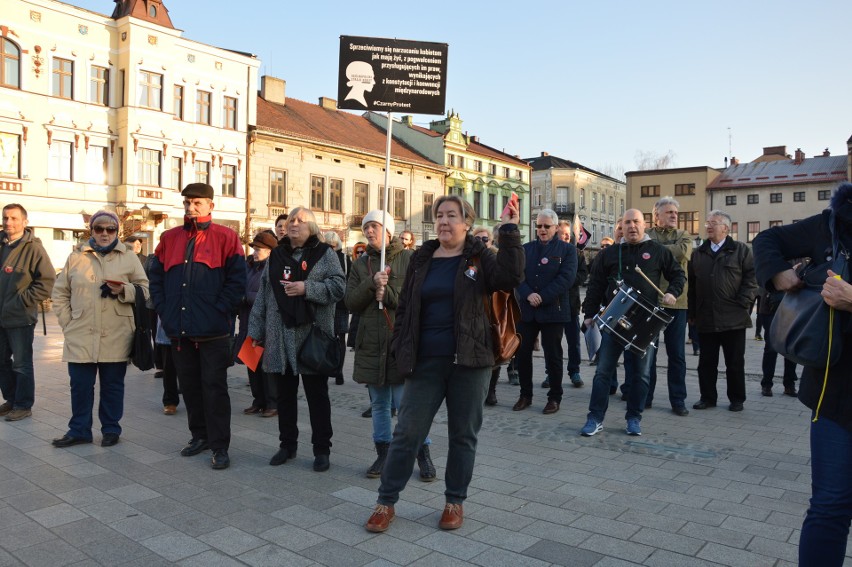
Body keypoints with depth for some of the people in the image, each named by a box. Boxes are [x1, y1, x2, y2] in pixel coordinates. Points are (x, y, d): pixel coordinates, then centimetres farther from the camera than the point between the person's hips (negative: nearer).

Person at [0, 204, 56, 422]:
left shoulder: (33, 248, -10)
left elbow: (47, 281, -14)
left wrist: (23, 301, -15)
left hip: (20, 318, -7)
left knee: (21, 364, 3)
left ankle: (23, 405, 14)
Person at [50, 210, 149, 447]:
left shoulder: (129, 256, 4)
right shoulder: (76, 257, 10)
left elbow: (144, 289, 2)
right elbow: (60, 294, 13)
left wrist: (124, 290, -16)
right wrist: (67, 322, 4)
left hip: (116, 336, -1)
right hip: (81, 335, 2)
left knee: (112, 385, 8)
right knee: (80, 385, 8)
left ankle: (111, 429, 22)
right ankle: (79, 430, 23)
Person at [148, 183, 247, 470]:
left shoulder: (225, 237, -2)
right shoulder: (169, 238, 11)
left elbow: (236, 280, -6)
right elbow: (155, 277, 15)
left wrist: (219, 311, -12)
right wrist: (164, 309, 4)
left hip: (213, 330, -5)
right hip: (179, 330, 5)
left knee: (214, 387, 0)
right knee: (189, 386, 14)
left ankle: (220, 446, 7)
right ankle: (200, 435, 29)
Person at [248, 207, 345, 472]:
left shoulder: (324, 254, 1)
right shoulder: (276, 256, 14)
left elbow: (339, 287, -9)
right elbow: (263, 295, 13)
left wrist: (307, 288, -19)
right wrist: (256, 331, 9)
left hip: (313, 336, -4)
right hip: (280, 338, 4)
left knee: (317, 395, 4)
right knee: (285, 394, 12)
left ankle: (321, 449, 14)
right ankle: (287, 444, 26)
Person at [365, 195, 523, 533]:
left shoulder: (479, 258, 1)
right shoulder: (422, 259, 9)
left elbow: (511, 278, -18)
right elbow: (405, 307, 11)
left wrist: (509, 232, -21)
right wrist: (400, 349, 3)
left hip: (469, 360, -1)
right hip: (425, 361, 2)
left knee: (463, 435, 9)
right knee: (407, 432, 4)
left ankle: (455, 501, 26)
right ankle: (386, 501, 17)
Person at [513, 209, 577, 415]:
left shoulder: (567, 249, 2)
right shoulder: (525, 249, 12)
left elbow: (567, 278, -11)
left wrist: (542, 297, -17)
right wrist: (528, 295, -16)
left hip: (553, 310, -3)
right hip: (526, 310, 4)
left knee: (553, 355, 4)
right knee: (523, 352, 5)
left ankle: (554, 398, 16)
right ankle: (525, 395, 19)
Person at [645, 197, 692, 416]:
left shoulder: (683, 236, 10)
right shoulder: (646, 235, 7)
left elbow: (683, 251, -12)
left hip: (676, 301, 1)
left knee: (677, 354, 6)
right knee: (648, 351, 7)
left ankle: (678, 400, 15)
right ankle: (645, 396, 18)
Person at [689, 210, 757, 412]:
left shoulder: (741, 251, 1)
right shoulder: (698, 253, 12)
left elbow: (751, 279, -4)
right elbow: (691, 284, 10)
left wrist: (742, 304, -12)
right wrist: (693, 312, 4)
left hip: (733, 319, -3)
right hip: (705, 319, 3)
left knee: (735, 363, 6)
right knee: (706, 362, 8)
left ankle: (736, 399, 18)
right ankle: (707, 397, 19)